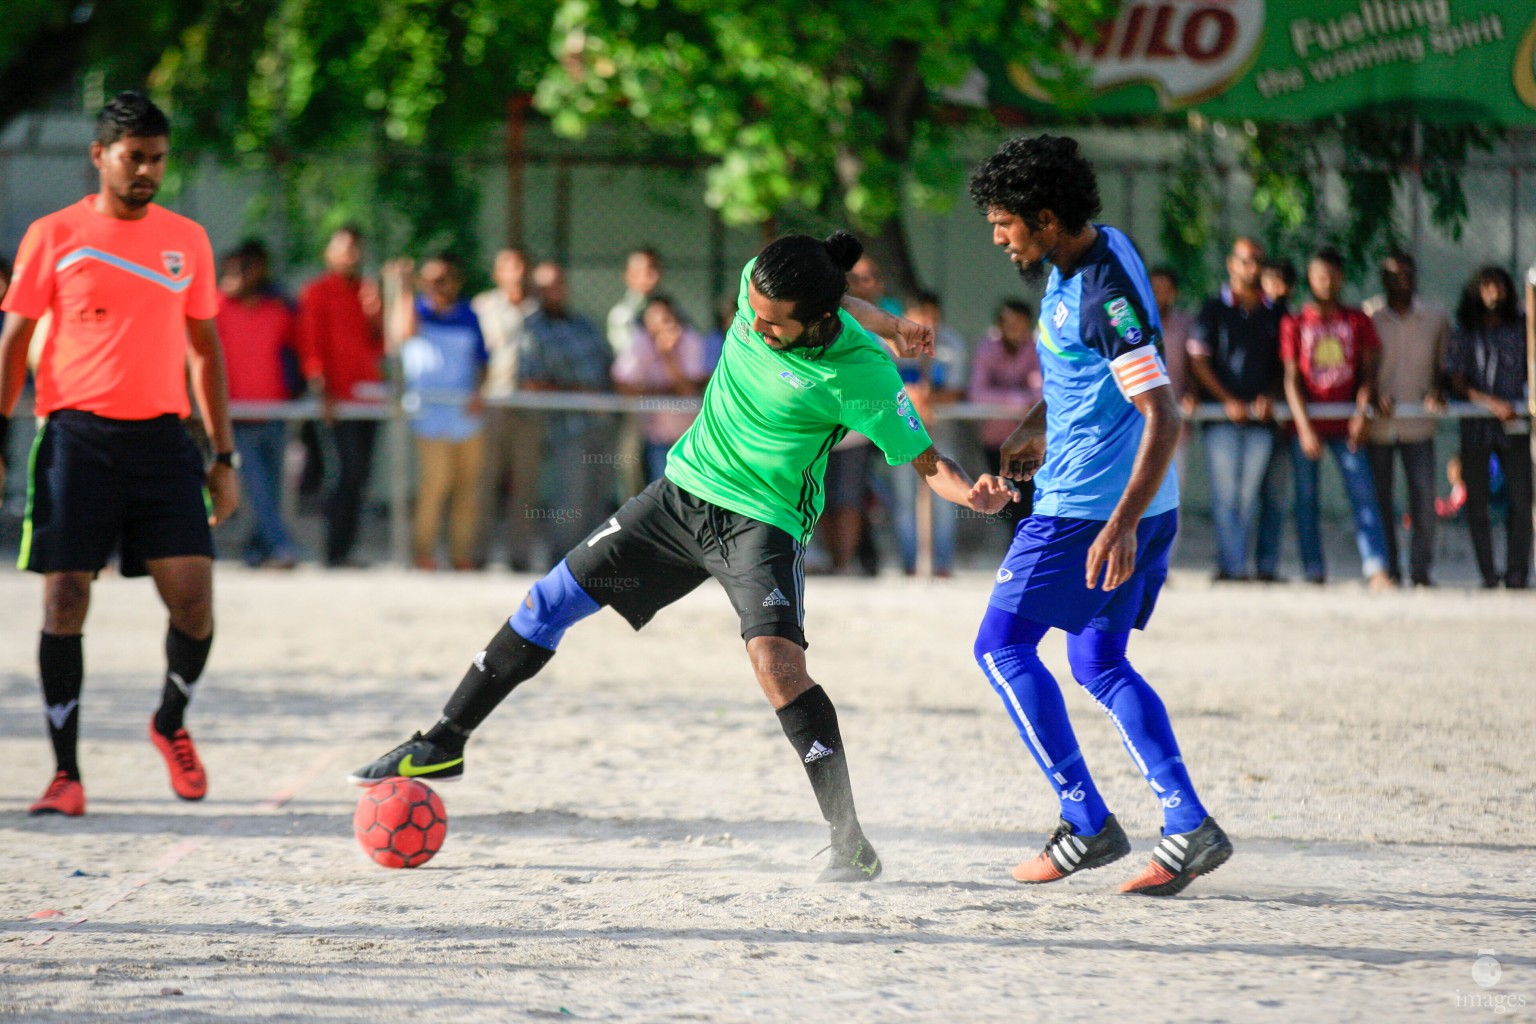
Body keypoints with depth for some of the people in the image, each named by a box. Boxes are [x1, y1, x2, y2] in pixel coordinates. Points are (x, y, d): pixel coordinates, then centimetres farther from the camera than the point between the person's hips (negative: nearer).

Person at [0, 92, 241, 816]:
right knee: (64, 602, -4)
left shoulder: (186, 240, 11)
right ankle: (65, 772, 6)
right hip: (76, 437, -2)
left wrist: (224, 457, 12)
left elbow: (204, 349, 16)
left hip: (161, 437, 2)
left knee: (193, 599, -8)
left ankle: (172, 723, 21)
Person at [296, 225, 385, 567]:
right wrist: (321, 389, -15)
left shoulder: (367, 292, 18)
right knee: (352, 469, -14)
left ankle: (343, 550, 10)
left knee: (360, 474, 5)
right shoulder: (317, 292, 0)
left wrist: (374, 316, -2)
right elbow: (310, 344, -5)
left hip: (368, 393, 6)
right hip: (339, 396, -6)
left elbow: (380, 346, 17)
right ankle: (336, 551, -10)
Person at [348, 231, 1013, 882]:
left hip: (763, 524, -6)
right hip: (683, 491, 6)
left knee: (774, 658, -29)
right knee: (551, 599, 9)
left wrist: (970, 493, -36)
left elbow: (922, 458, -18)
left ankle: (851, 844, -22)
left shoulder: (862, 372, -25)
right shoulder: (760, 286, -10)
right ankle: (445, 745, 26)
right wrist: (884, 322, 7)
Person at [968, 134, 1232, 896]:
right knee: (1099, 664, 15)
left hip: (1091, 509, -10)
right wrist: (1037, 427, 21)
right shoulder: (1084, 257, 8)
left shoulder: (1106, 294, -22)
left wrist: (1121, 525, -32)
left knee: (1002, 644, -3)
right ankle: (1188, 827, 8)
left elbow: (1163, 418, -27)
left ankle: (1087, 825, -4)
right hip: (1107, 504, 10)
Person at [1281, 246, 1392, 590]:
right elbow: (1292, 379, 0)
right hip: (1307, 424, 0)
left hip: (1346, 425, 0)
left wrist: (1361, 413, -10)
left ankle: (1376, 570, -18)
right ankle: (1314, 571, 7)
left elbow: (1368, 371, 7)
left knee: (1364, 493, -11)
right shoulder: (1294, 323, 5)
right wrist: (1304, 427, -11)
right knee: (1306, 500, 1)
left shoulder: (1358, 322, 9)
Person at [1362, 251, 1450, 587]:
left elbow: (1443, 365, 14)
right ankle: (1388, 569, 10)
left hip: (1418, 424, 1)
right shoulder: (1367, 316, 1)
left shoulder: (1436, 319, 8)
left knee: (1424, 498, -5)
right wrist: (1373, 397, -15)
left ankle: (1420, 571, 4)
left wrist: (1437, 392, -7)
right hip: (1377, 426, -1)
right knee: (1379, 498, 1)